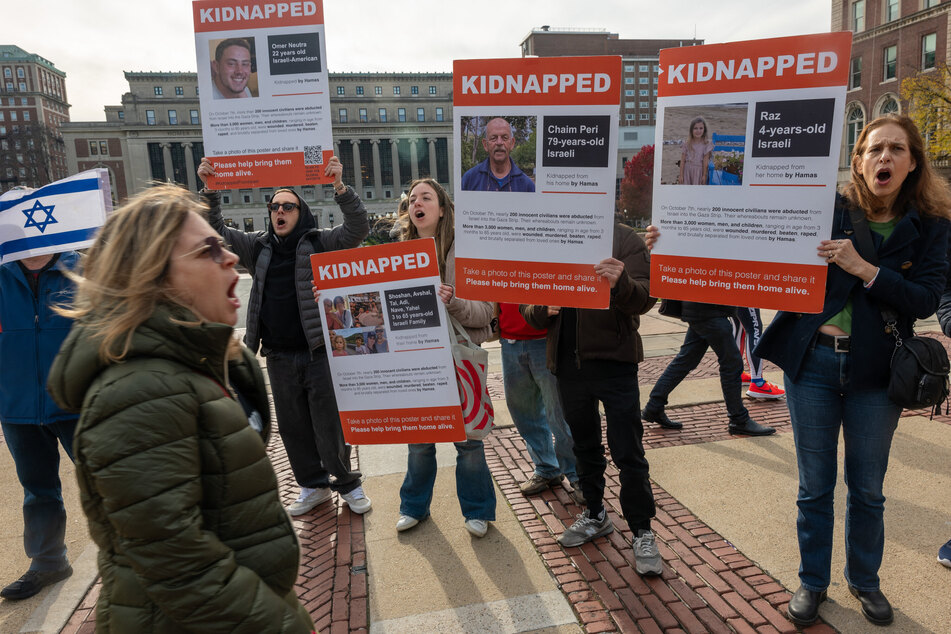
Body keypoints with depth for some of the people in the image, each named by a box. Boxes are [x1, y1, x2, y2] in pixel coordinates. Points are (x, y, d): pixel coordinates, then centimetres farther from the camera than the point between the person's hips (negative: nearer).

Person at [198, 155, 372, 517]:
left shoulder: (320, 243, -2)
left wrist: (339, 187, -26)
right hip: (279, 357, 5)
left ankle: (347, 484, 25)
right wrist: (209, 190, -3)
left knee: (329, 426, 4)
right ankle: (313, 486, 33)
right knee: (293, 427, 15)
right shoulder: (258, 247, 11)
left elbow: (358, 228, -14)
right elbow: (217, 232, 10)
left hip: (319, 353, -4)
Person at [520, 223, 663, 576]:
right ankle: (595, 515, 39)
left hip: (614, 361, -4)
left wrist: (620, 285, -35)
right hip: (567, 363, 4)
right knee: (584, 446, 19)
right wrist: (544, 309, -15)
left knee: (628, 452, 2)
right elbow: (528, 310, 8)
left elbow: (645, 299, -14)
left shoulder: (623, 239, -4)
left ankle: (642, 533, 21)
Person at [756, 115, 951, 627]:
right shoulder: (828, 211, -2)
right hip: (813, 359, -1)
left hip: (875, 371, 1)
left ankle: (864, 579, 39)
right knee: (814, 487, 11)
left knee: (867, 489, 15)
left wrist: (864, 269, -21)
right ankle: (812, 582, 30)